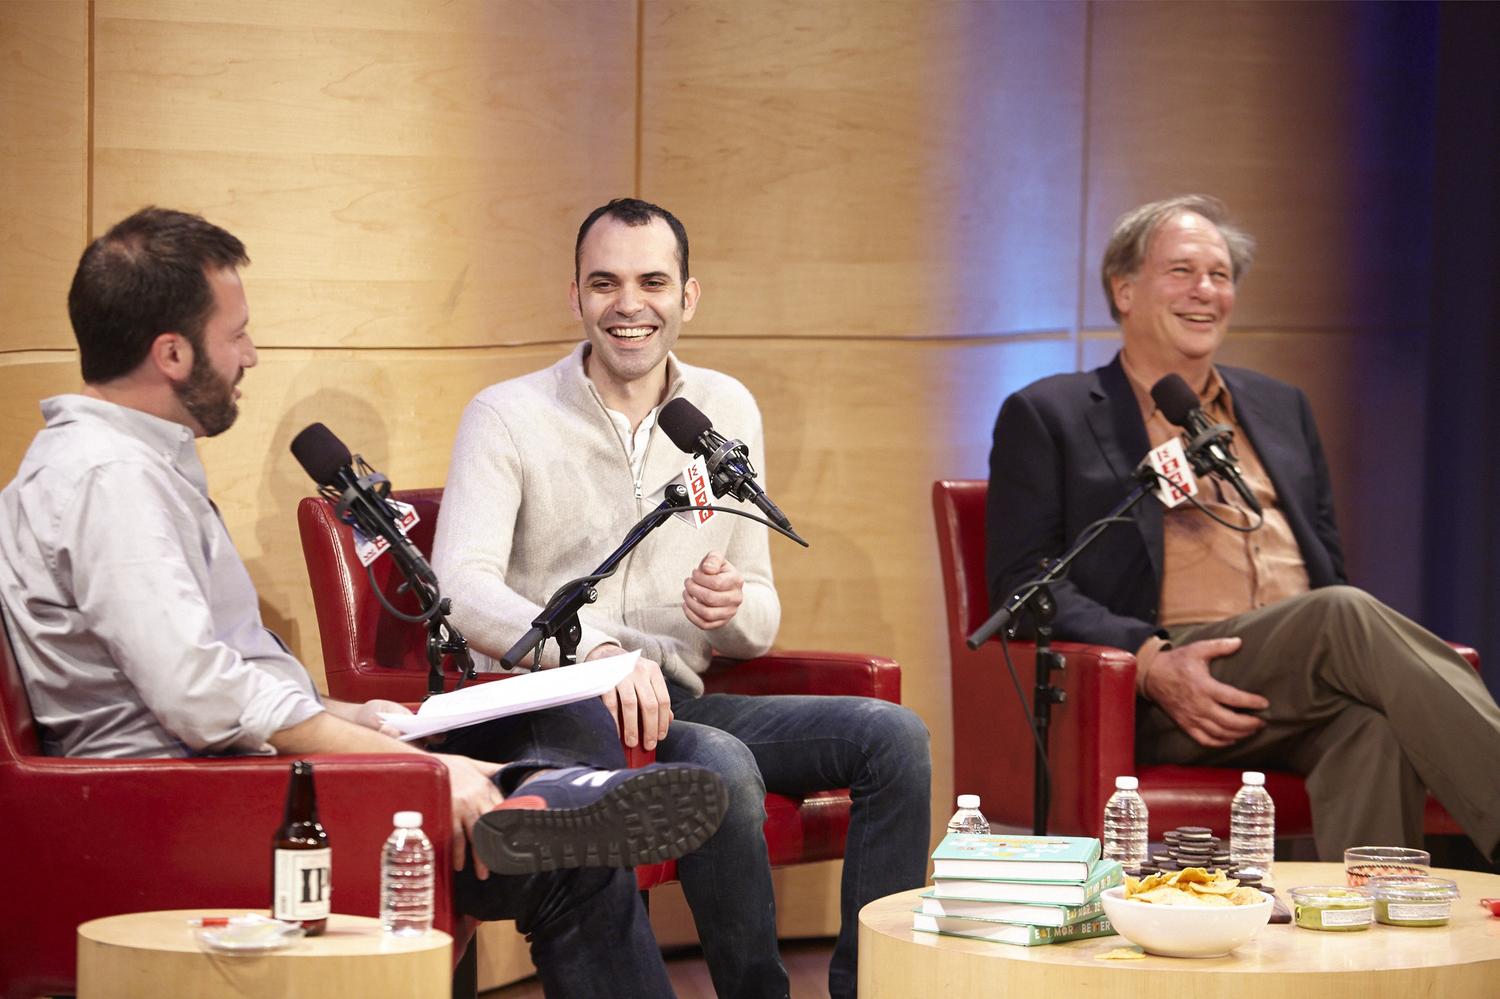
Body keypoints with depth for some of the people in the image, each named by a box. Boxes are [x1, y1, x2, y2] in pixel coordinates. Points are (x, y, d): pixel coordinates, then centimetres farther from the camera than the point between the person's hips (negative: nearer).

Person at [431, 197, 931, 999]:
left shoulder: (728, 412, 13)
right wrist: (593, 648, -36)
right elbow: (461, 590, -19)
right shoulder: (506, 417, -3)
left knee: (892, 736, -15)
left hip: (678, 703, 6)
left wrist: (734, 608, -12)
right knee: (722, 767, -34)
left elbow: (761, 623, 14)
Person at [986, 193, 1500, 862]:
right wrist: (1152, 664, -15)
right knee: (1345, 613, -34)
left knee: (1373, 725, -35)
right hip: (1158, 702, -5)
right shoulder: (1046, 416, 12)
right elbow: (1021, 582, 3)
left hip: (1307, 684, 5)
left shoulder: (1281, 408, 29)